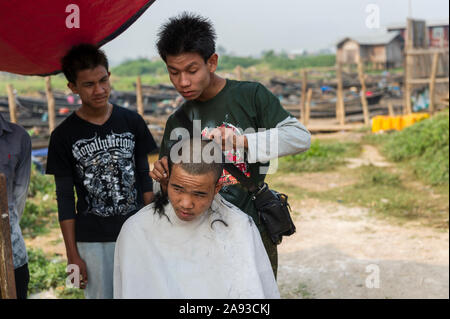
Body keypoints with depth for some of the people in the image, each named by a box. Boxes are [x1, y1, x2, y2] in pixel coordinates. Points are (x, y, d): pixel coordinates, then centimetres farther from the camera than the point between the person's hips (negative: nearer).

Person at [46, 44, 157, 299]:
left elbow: (144, 177, 7)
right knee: (101, 295, 5)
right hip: (93, 241, -1)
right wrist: (73, 254, -4)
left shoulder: (132, 122, 0)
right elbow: (65, 199, -2)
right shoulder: (64, 136, -5)